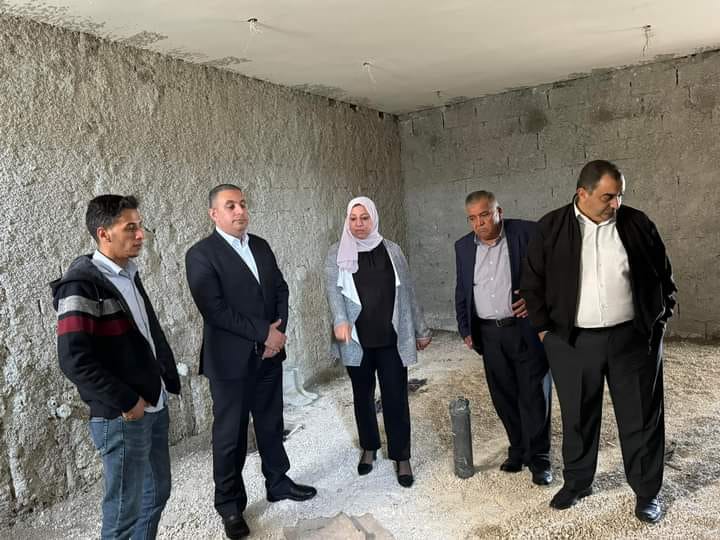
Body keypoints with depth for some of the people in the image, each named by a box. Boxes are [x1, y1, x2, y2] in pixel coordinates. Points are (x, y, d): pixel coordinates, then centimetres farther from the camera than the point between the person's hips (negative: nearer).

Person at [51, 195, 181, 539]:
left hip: (155, 407, 8)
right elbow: (74, 360, -21)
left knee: (157, 493, 19)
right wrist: (125, 401, -17)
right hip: (122, 418, -8)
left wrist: (168, 380, 9)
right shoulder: (82, 284, -16)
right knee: (125, 511, 7)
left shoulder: (128, 275, 9)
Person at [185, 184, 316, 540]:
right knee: (230, 434, 9)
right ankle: (230, 505, 27)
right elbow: (215, 310, -21)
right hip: (231, 360, -6)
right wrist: (264, 332, -19)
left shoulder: (261, 246, 8)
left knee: (271, 423, 19)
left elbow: (281, 289, 9)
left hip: (269, 354, 6)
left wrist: (278, 330, -7)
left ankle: (277, 481, 39)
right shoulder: (201, 255, -13)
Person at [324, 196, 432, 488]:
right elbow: (332, 287, -14)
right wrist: (340, 320, -32)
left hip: (391, 337, 0)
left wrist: (420, 329, 9)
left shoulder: (391, 250, 3)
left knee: (395, 396, 2)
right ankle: (368, 448, 35)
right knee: (363, 395, 15)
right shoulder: (337, 254, 1)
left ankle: (401, 456, 18)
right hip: (356, 339, 1)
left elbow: (407, 292, 6)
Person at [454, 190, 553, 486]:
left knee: (533, 395, 3)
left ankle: (538, 458, 18)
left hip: (527, 329, -4)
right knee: (503, 396, 11)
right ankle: (518, 451, 28)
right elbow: (461, 292, 14)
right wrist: (465, 329, 12)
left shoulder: (527, 233, -8)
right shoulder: (463, 246, 7)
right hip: (489, 334, 4)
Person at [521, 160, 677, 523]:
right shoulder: (552, 228, -4)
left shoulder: (637, 223, 0)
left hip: (634, 338, 1)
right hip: (572, 342, 0)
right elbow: (532, 282, 1)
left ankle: (647, 491, 30)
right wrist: (544, 328, 0)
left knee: (641, 418, 11)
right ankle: (577, 482, 33)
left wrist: (661, 318, 8)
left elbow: (663, 273, 10)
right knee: (577, 417, 13)